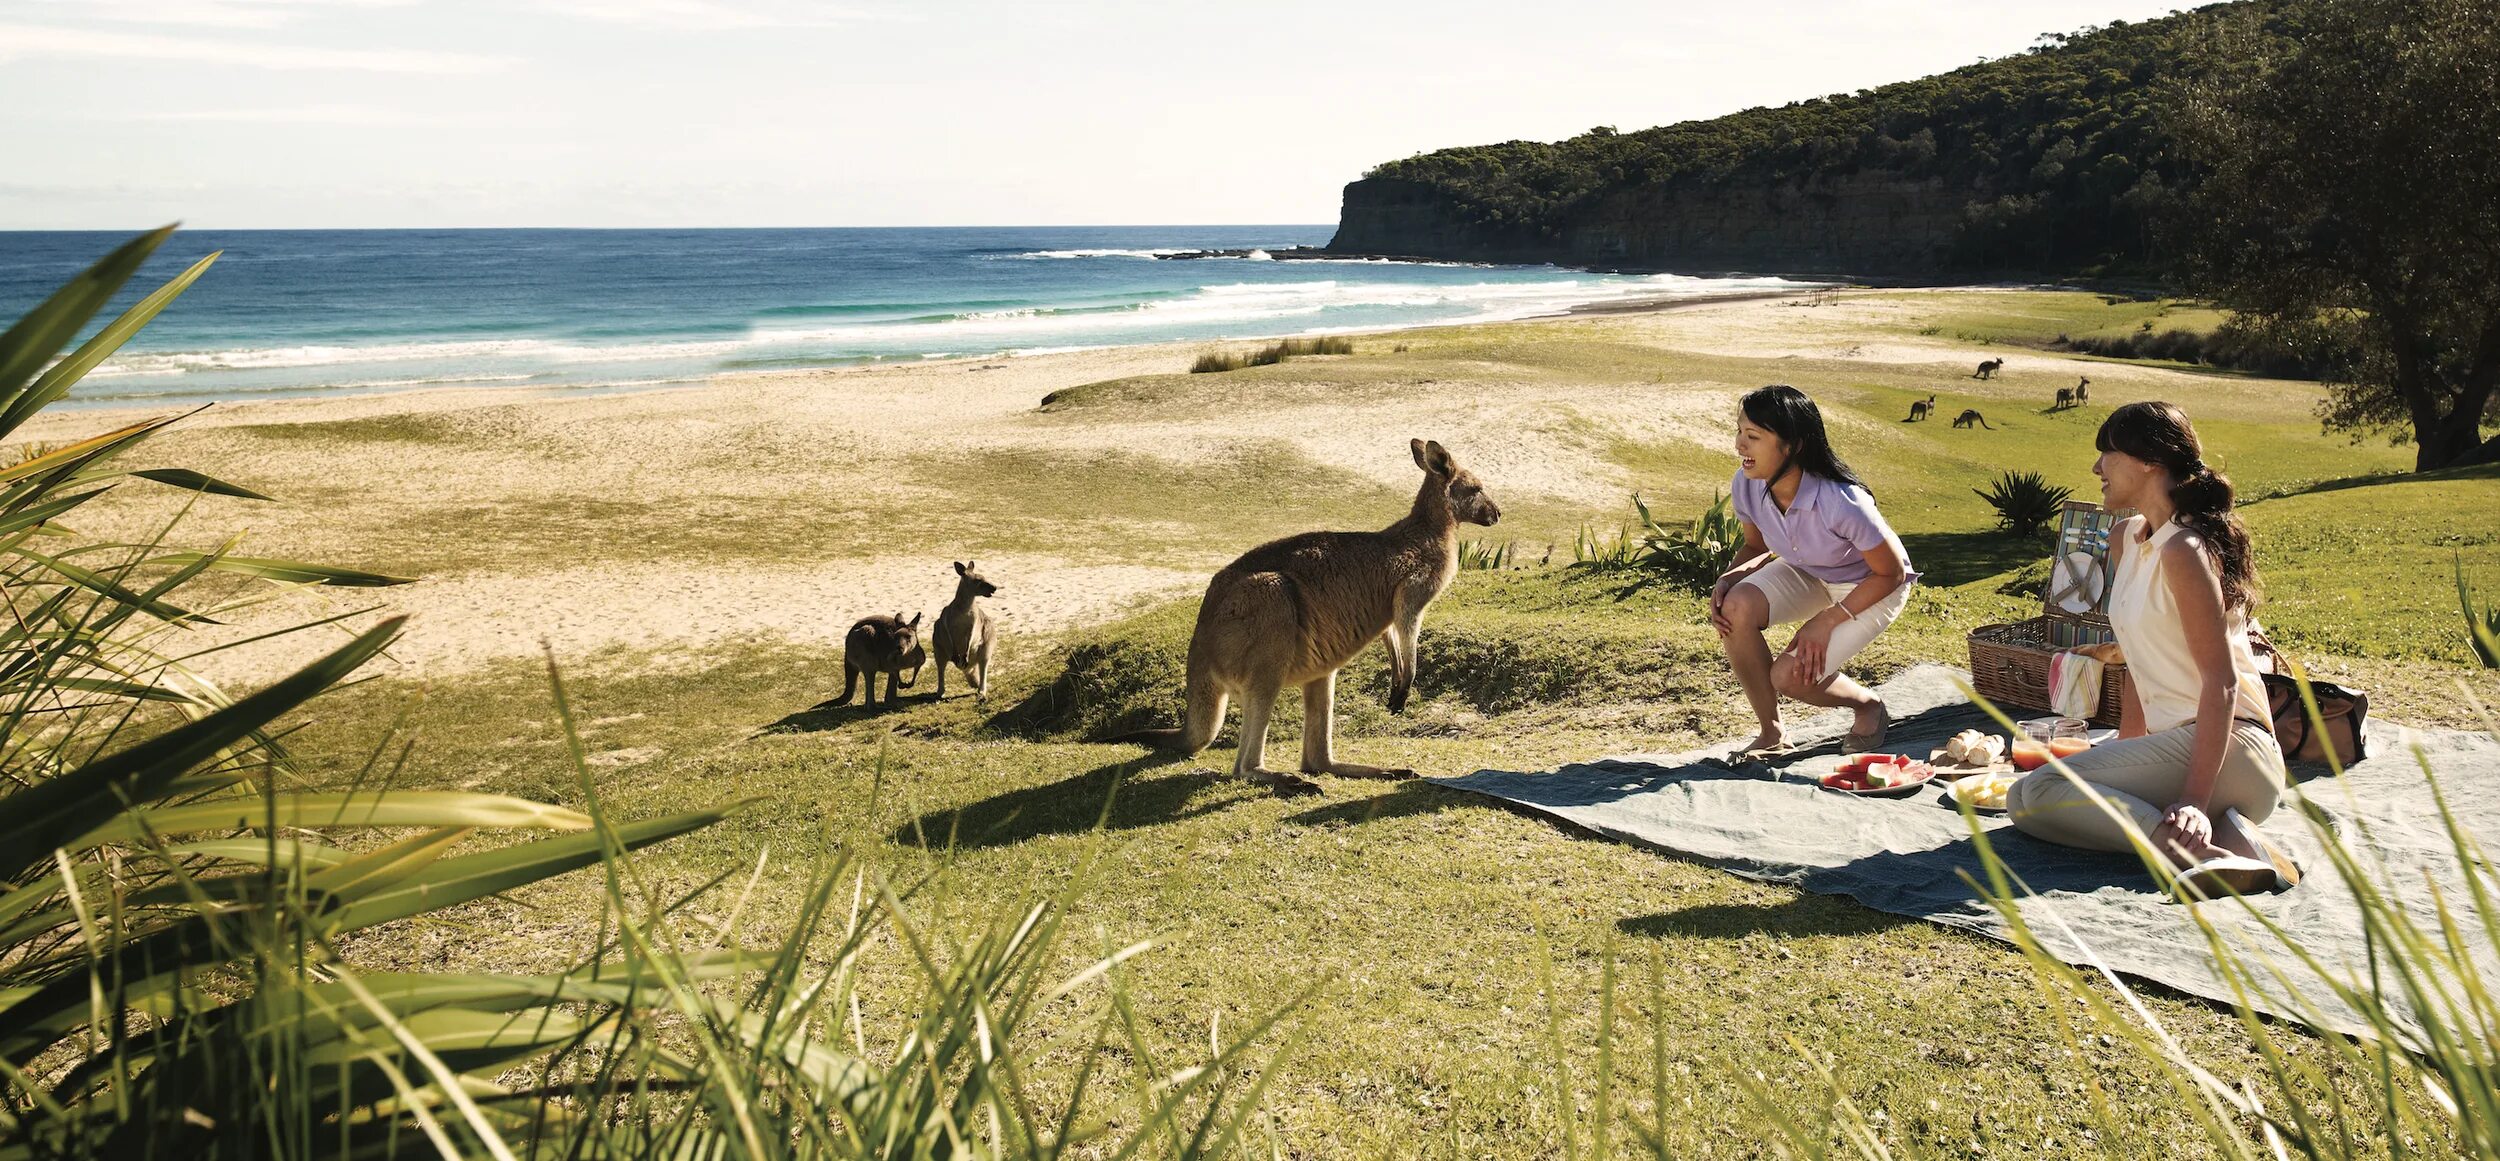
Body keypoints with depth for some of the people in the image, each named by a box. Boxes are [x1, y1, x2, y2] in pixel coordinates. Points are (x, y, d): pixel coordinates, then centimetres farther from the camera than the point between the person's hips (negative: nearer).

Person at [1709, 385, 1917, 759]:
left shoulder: (1841, 502, -37)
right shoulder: (1746, 486, -20)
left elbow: (1891, 572, -21)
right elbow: (1758, 547, 1)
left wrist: (1828, 620, -24)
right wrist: (1728, 579, -20)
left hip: (1871, 588, -5)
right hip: (1806, 573, 5)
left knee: (1790, 675, -22)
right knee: (1736, 607, -26)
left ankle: (1868, 706, 15)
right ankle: (1772, 734, -7)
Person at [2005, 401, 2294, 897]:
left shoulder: (2183, 551, -14)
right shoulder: (2125, 541, 15)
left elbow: (2222, 681, -19)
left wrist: (2195, 797, -25)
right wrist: (2126, 747, 19)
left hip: (2225, 748, -10)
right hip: (2179, 741, 10)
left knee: (2033, 795, -22)